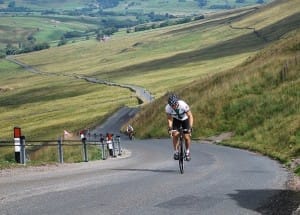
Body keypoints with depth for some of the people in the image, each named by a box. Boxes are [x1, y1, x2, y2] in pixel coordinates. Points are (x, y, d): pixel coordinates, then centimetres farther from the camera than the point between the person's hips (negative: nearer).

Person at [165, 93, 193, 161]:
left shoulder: (183, 105, -37)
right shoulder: (168, 107, -29)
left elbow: (190, 116, -29)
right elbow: (169, 119, -15)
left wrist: (190, 127, -39)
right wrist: (170, 128, -29)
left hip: (185, 119, -1)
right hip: (176, 120, 2)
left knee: (187, 137, -9)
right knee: (175, 134, -19)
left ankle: (187, 152, 14)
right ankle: (176, 152, -3)